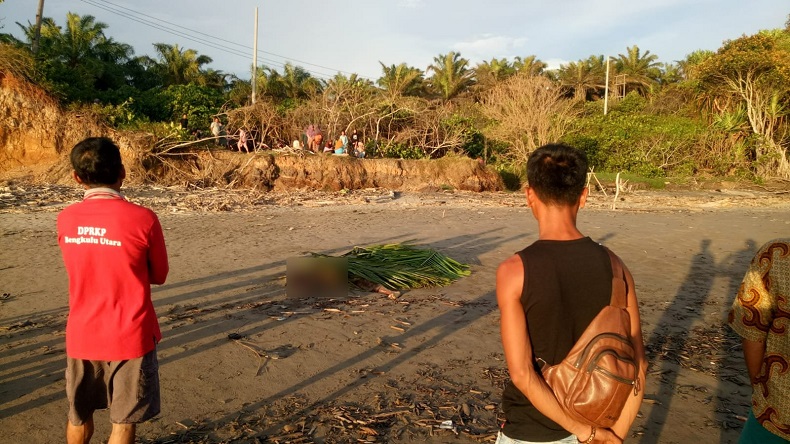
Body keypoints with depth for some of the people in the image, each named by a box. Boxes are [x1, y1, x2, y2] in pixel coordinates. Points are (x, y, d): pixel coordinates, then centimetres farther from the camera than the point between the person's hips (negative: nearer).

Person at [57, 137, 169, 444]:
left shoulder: (65, 220, -4)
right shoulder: (143, 219, -17)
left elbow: (87, 267, 10)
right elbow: (159, 276, -3)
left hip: (81, 336, 4)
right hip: (129, 338, -4)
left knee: (78, 415, 25)